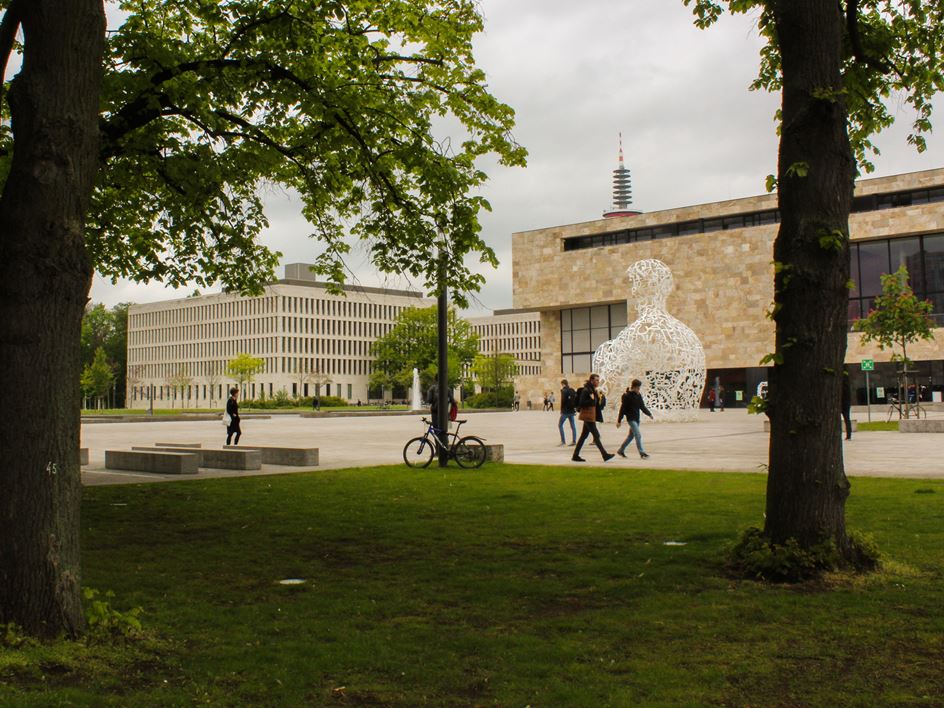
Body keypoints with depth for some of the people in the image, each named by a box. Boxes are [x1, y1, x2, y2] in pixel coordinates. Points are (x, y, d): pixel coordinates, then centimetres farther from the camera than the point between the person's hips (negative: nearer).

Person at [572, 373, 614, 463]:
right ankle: (605, 455, -5)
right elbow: (581, 403, -19)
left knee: (584, 435, 10)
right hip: (588, 416, -10)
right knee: (596, 435, -7)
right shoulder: (586, 390, -14)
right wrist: (591, 399, -22)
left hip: (591, 416, 10)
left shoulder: (593, 390, 16)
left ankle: (575, 455, 13)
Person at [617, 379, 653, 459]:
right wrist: (619, 421, -11)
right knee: (638, 435, -14)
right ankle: (642, 453, -12)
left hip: (637, 418, 8)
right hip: (631, 418, -8)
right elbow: (622, 409, -12)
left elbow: (642, 406, 17)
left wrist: (649, 414, 6)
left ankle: (620, 450, 26)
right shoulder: (626, 396, -12)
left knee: (631, 435, 14)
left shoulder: (638, 395, 9)